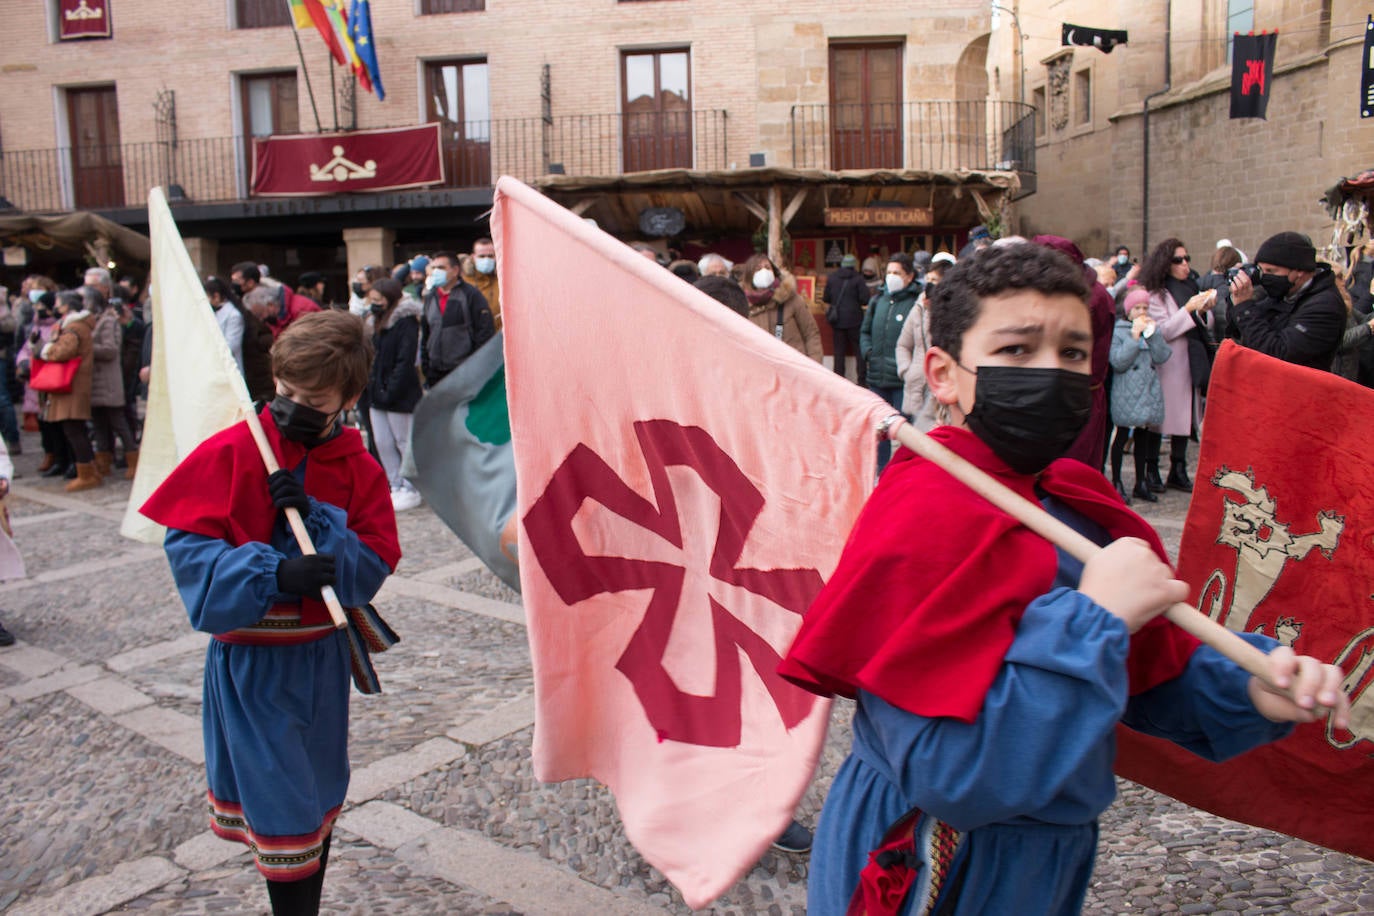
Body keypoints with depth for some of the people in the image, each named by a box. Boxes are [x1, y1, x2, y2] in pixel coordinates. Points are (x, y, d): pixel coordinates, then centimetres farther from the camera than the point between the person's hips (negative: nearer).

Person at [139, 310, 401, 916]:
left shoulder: (360, 471, -4)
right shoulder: (230, 452, -11)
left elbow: (370, 570, -9)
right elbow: (187, 548, -16)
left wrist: (315, 518, -24)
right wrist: (275, 573, -30)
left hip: (321, 656, 4)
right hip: (249, 658, -3)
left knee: (318, 800, 19)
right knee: (283, 810, 1)